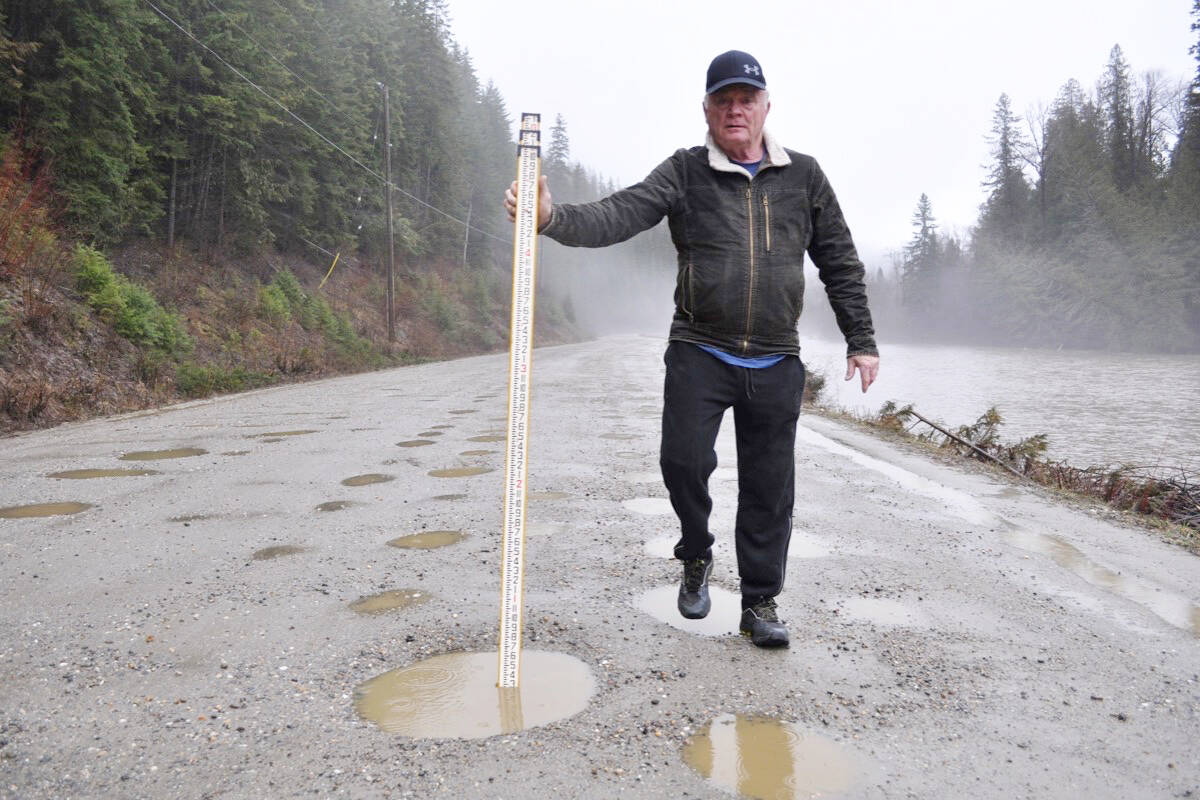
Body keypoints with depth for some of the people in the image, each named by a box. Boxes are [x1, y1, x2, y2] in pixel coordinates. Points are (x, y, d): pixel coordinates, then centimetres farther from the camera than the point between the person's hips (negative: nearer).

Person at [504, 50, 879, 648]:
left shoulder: (803, 176, 8)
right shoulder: (684, 173, 1)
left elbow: (840, 263, 14)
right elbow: (618, 216, -14)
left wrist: (861, 340, 12)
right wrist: (551, 217, -32)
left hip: (776, 363, 2)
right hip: (699, 352, -2)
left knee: (769, 487, 6)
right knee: (683, 458, -14)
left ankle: (760, 603, 23)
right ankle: (696, 556, 18)